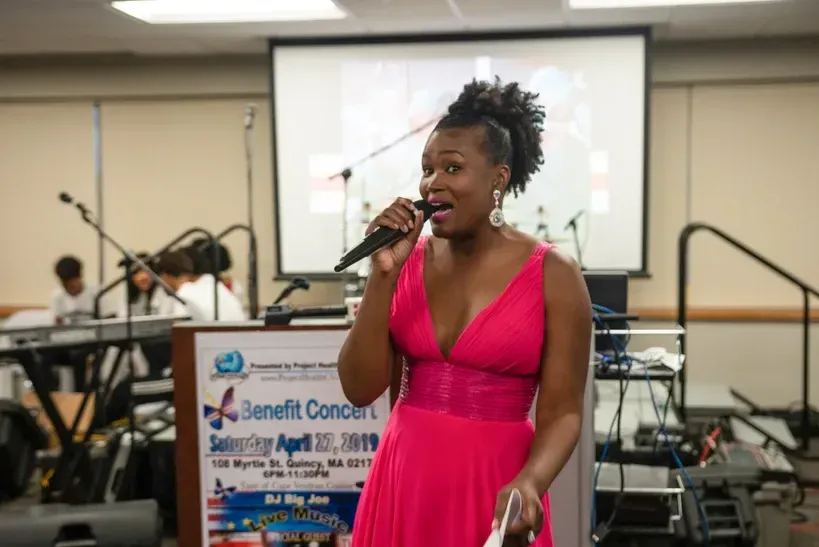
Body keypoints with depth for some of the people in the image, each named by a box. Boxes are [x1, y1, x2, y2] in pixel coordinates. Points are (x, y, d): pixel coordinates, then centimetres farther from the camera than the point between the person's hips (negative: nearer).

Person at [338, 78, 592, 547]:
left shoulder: (554, 276, -8)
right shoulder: (408, 260, 0)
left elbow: (562, 411, -7)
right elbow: (361, 389, -4)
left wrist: (529, 483, -25)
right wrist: (384, 274, -12)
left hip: (496, 485, -3)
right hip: (406, 477, 3)